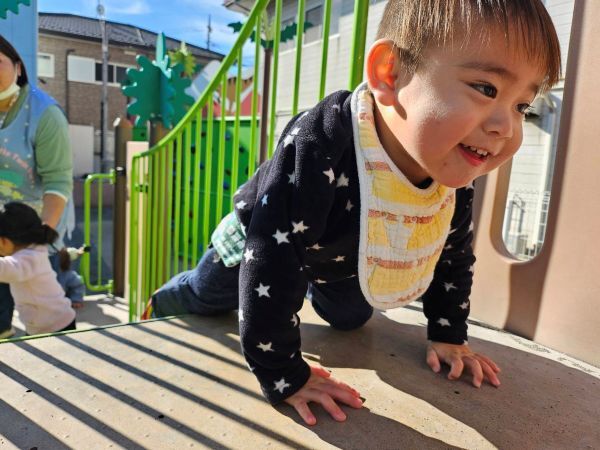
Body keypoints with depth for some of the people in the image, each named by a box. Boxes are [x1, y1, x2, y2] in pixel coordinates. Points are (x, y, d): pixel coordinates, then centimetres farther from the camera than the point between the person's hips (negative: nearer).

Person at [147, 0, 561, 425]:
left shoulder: (455, 173, -27)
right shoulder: (315, 154, -50)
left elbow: (454, 257, -7)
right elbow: (271, 268, -44)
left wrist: (449, 334, -2)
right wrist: (283, 375, -34)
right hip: (264, 244, -4)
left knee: (350, 317, 29)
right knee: (206, 296, 23)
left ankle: (314, 290, 57)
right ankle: (160, 305, 56)